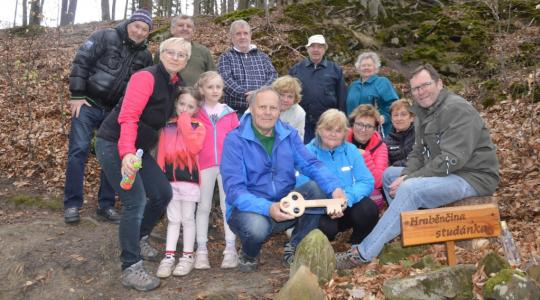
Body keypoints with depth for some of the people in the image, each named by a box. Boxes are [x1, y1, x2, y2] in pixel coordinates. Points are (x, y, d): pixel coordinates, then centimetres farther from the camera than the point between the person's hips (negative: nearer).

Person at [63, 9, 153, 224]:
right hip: (88, 104, -4)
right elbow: (81, 62, -10)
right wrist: (77, 96, -14)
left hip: (116, 111, 4)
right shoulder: (105, 37, -6)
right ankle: (72, 204, 3)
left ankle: (106, 205, 15)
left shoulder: (145, 56, 7)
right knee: (78, 150, -7)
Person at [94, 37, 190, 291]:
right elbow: (128, 117, -27)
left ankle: (139, 239, 32)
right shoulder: (146, 77, -18)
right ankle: (131, 269, -5)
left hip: (138, 148, 9)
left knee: (163, 193, 8)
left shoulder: (177, 85, 8)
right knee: (135, 202, -14)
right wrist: (127, 153, -40)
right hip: (113, 145, -8)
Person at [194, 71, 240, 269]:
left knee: (227, 206, 5)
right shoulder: (196, 114, 4)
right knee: (203, 207, 7)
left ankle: (230, 249, 11)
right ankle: (201, 250, 13)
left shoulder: (230, 113, 7)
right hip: (205, 165, 0)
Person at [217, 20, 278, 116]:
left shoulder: (262, 56, 17)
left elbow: (273, 75, 5)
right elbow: (226, 80, -7)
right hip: (236, 111, -2)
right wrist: (245, 95, -21)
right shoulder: (225, 57, 8)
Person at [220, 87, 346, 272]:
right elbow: (234, 189, -20)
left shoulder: (289, 135, 3)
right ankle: (249, 255, 2)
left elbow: (311, 165, -10)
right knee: (256, 226, -38)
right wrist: (268, 208, -36)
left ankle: (294, 249, 0)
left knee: (319, 189, -19)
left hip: (285, 207, 4)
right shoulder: (235, 140, -11)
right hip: (251, 209, -4)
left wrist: (335, 188, -30)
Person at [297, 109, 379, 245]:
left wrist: (347, 198, -26)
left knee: (369, 210, -26)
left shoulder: (351, 150, 3)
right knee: (325, 227, -34)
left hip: (347, 207, 3)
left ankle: (357, 244, 4)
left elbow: (367, 182, -6)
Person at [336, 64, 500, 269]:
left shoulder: (457, 110, -17)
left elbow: (451, 159, -26)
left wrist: (409, 180, -24)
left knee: (410, 189, -31)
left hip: (473, 176, -10)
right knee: (390, 174, 10)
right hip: (447, 173, 10)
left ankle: (363, 253, -29)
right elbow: (419, 153, 13)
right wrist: (405, 176, -9)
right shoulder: (425, 112, 13)